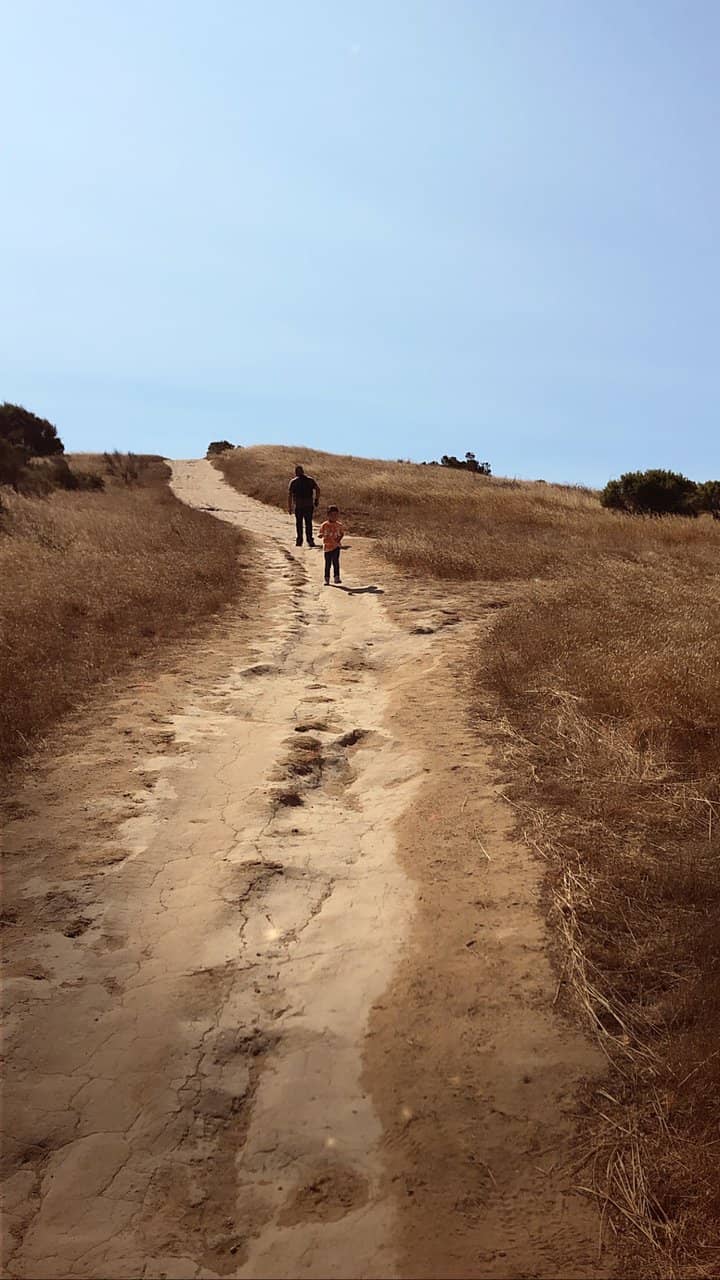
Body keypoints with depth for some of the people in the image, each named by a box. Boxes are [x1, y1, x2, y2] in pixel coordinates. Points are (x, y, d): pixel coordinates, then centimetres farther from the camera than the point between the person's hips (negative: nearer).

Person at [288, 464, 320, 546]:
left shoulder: (293, 482, 1)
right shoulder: (310, 480, 6)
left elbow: (289, 495, -4)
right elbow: (317, 490, -2)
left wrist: (289, 508, -3)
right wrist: (316, 499, 9)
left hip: (298, 506, -1)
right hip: (309, 505, 1)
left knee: (299, 523, 9)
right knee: (308, 523, 8)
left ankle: (299, 540, 8)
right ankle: (310, 540, 6)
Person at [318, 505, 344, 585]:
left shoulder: (339, 525, 2)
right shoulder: (324, 525, -3)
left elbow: (342, 533, 12)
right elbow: (321, 534, 0)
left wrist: (339, 539, -7)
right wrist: (321, 535, -24)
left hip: (336, 546, 0)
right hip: (327, 546, 0)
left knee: (335, 561, -12)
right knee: (328, 563, 5)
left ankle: (337, 577, -4)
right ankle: (327, 579, 15)